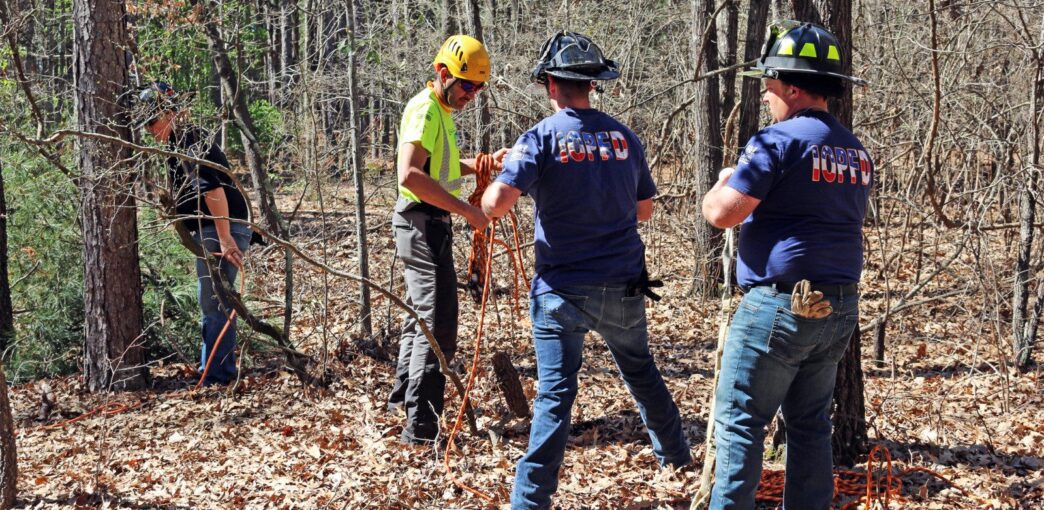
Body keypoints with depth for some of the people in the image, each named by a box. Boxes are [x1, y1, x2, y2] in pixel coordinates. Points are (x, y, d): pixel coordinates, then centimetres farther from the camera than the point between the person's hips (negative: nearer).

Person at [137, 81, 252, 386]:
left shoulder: (188, 143, -14)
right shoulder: (183, 144, 20)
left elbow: (212, 190, -26)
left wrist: (224, 239, -30)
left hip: (220, 232, -11)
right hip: (213, 233, 11)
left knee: (213, 306, -7)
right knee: (217, 303, 17)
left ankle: (213, 376, -3)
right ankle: (224, 371, 26)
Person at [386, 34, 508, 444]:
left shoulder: (442, 110, 14)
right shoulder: (425, 109, -17)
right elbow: (410, 175, -30)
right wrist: (467, 210, -30)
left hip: (428, 224, 11)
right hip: (423, 222, -11)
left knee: (421, 316, 21)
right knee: (437, 326, -10)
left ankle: (402, 397, 36)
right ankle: (421, 427, -8)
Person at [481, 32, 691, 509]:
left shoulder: (540, 138, -10)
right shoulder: (624, 137, 3)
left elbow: (495, 204, -20)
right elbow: (644, 210, 13)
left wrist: (496, 177, 1)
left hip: (563, 287, -4)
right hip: (624, 286, 4)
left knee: (554, 395, -3)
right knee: (640, 370, 25)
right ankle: (676, 456, 42)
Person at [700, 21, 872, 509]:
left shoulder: (780, 139, -12)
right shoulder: (857, 151, 13)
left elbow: (723, 213, -17)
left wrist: (721, 186, 5)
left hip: (781, 305, -8)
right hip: (839, 309, 8)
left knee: (738, 422, -1)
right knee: (810, 424, 14)